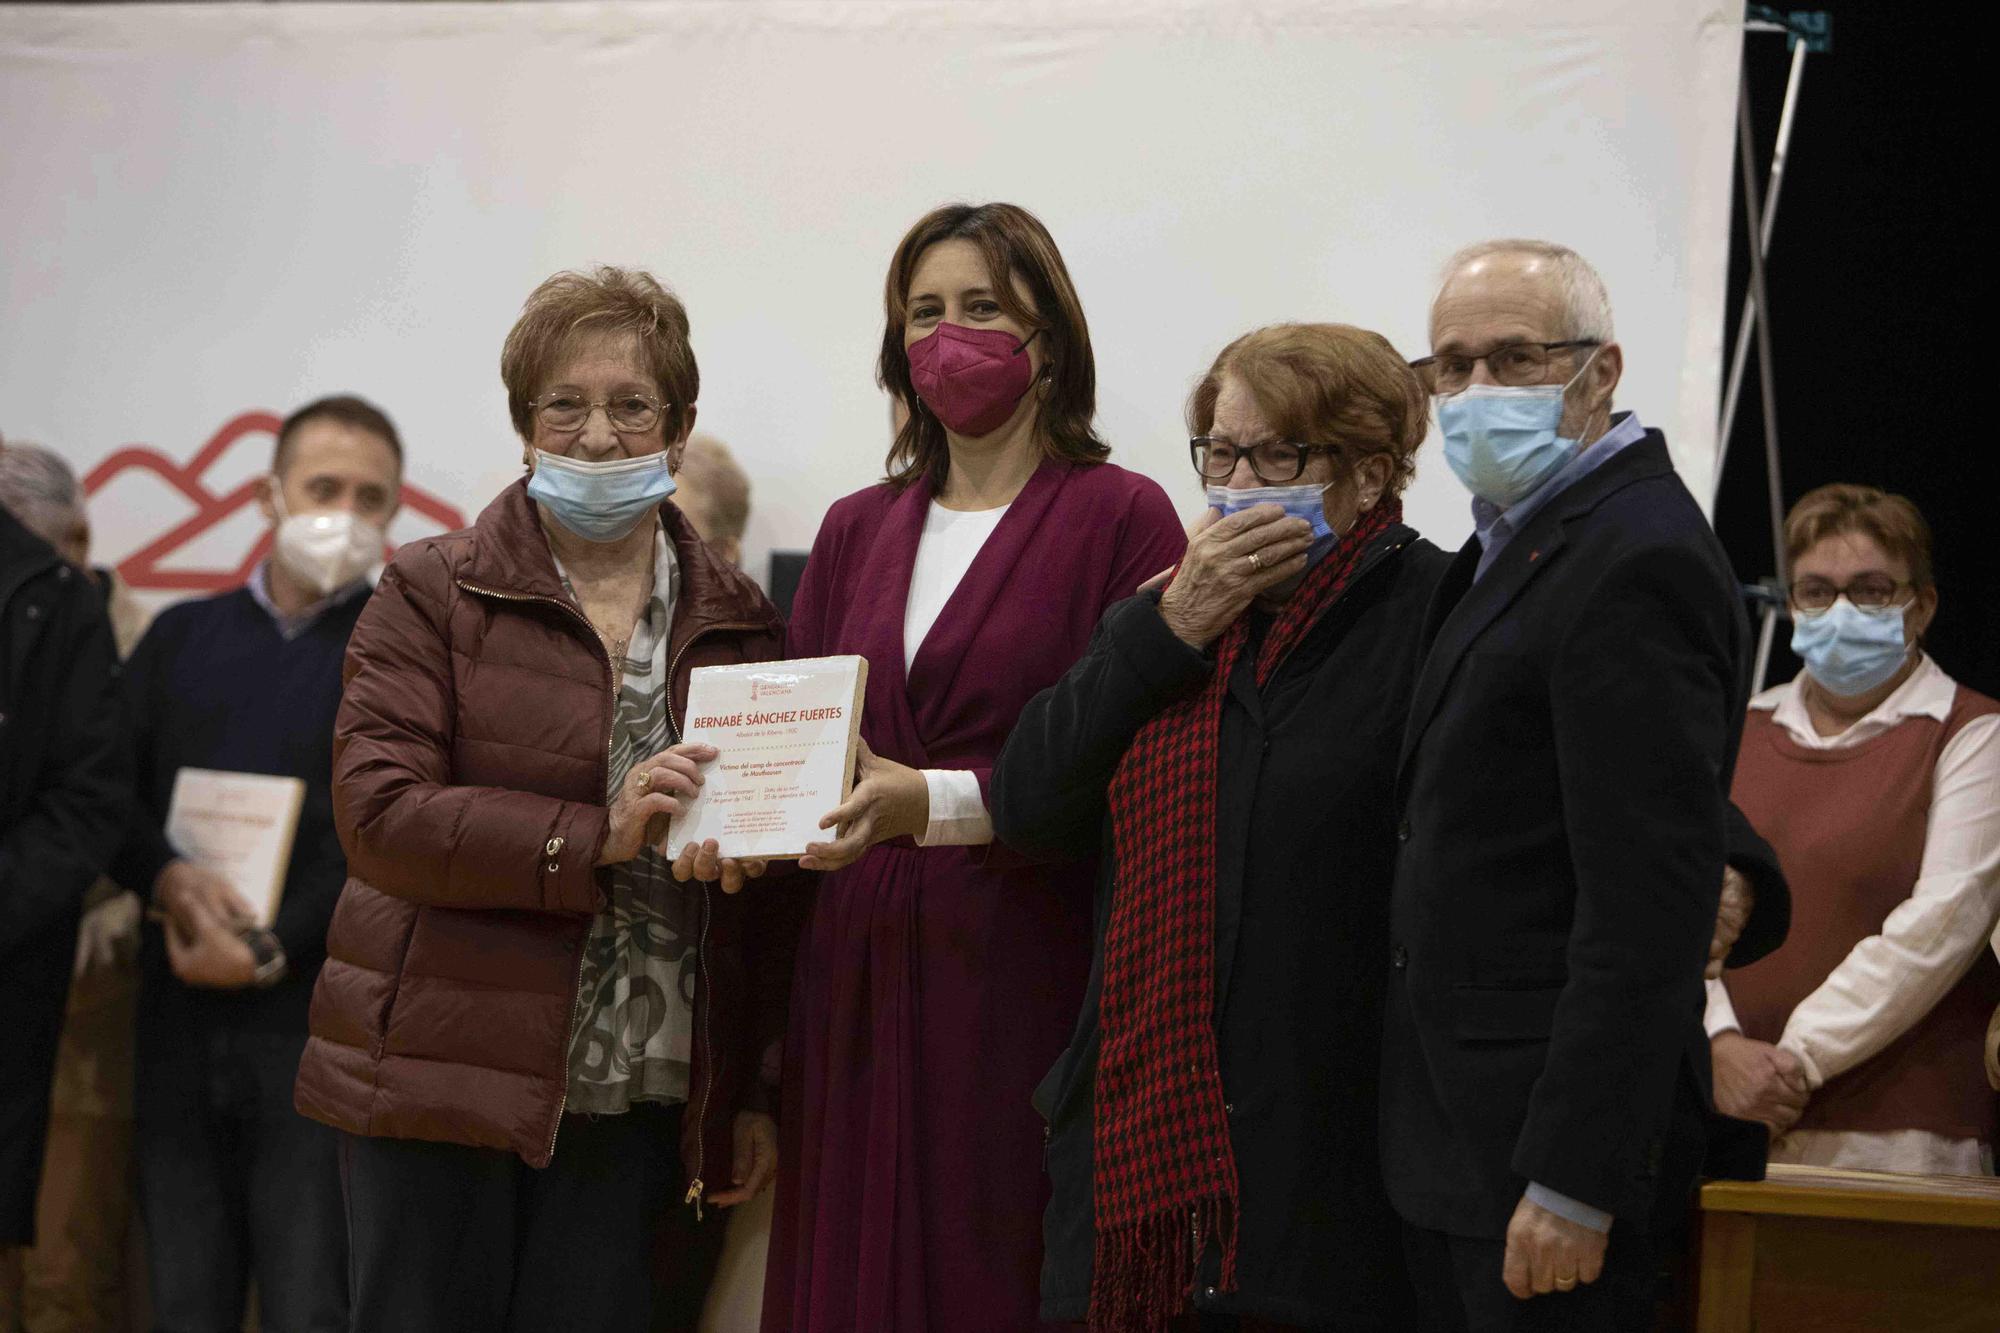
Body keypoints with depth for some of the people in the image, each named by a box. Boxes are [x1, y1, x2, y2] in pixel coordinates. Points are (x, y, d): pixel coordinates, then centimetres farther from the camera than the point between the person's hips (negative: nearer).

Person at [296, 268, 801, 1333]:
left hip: (638, 1110, 2)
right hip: (441, 1086, -2)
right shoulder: (432, 594, 1)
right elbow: (377, 814, -11)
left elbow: (766, 891, 13)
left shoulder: (739, 624, 11)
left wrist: (754, 1094, 8)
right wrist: (596, 837, -21)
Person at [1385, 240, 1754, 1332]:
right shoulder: (1514, 541, 16)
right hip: (1456, 1124, 10)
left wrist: (1573, 1183, -23)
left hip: (1560, 1120, -9)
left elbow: (1648, 901, -22)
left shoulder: (1636, 559, -16)